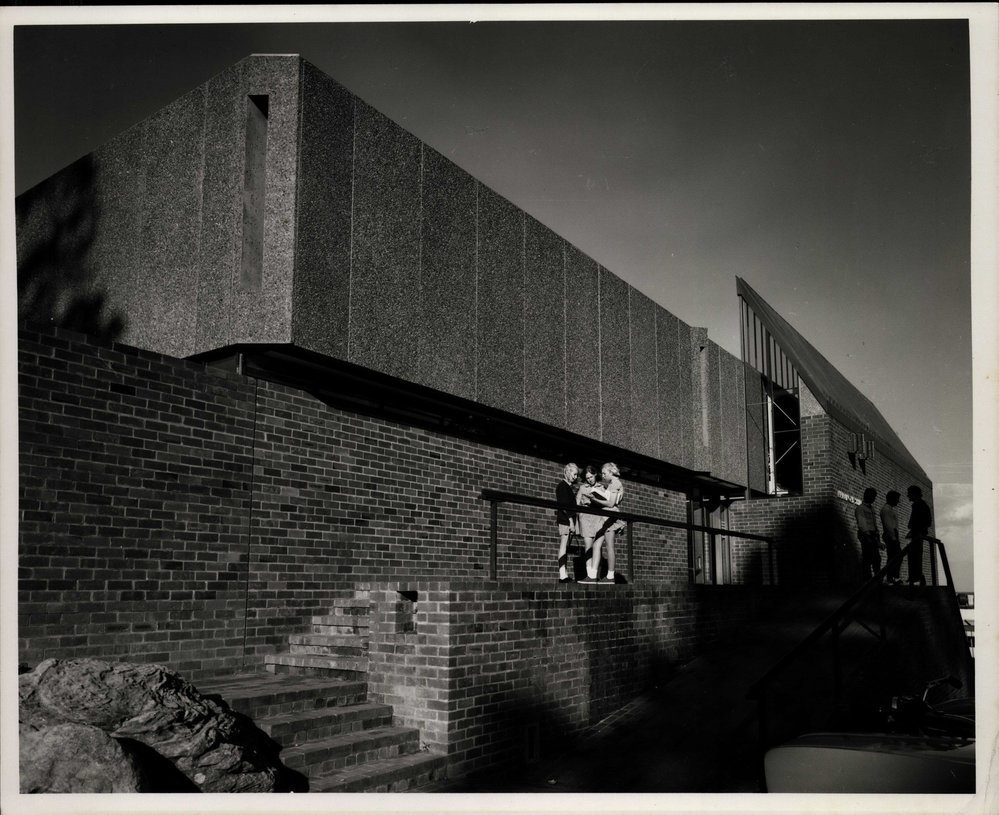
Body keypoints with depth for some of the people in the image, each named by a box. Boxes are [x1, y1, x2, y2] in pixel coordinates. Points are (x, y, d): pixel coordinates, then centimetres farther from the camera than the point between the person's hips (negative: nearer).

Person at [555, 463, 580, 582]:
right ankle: (562, 575, -17)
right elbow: (564, 505, -15)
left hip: (567, 519, 9)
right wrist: (571, 520, -18)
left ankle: (564, 574, 2)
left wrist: (572, 522, 15)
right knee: (563, 545, -12)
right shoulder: (562, 486, -7)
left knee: (565, 546, 4)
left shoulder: (568, 487, 21)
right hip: (564, 519, -9)